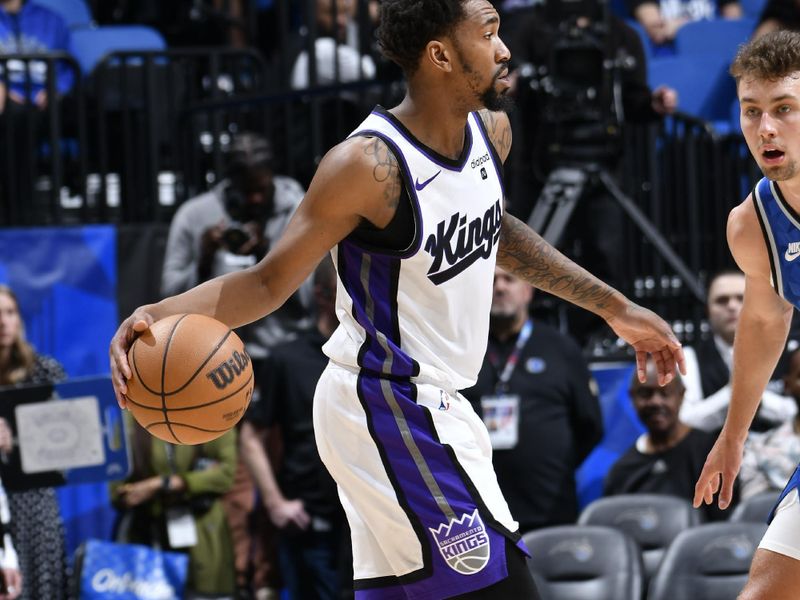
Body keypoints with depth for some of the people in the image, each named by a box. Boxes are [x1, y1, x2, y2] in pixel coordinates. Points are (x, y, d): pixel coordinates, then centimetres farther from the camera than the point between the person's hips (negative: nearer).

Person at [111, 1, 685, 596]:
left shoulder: (490, 131, 3)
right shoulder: (371, 165, -21)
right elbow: (269, 282, -15)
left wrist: (614, 308, 27)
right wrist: (160, 314, -32)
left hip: (430, 408, 9)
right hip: (390, 411, -9)